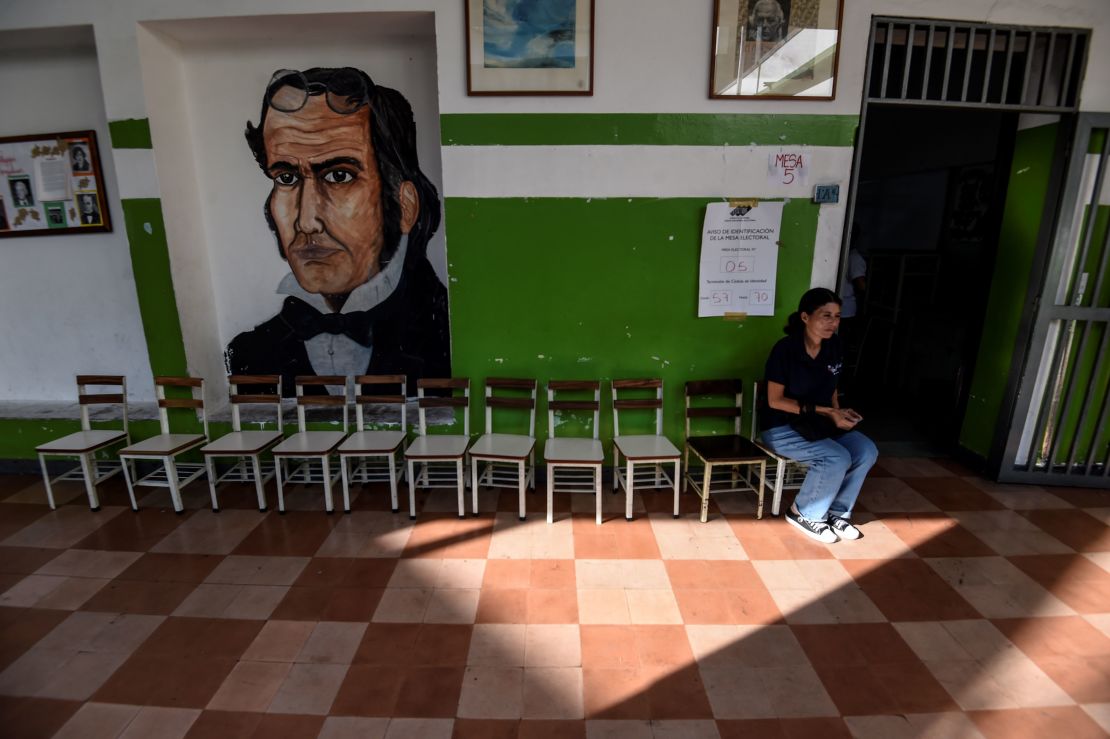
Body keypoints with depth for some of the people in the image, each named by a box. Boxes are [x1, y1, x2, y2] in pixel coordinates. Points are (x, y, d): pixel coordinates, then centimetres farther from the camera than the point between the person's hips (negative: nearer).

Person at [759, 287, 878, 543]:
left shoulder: (833, 345, 1)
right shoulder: (785, 349, -19)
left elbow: (830, 388, 16)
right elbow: (775, 400, -18)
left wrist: (837, 412, -4)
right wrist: (824, 411, -20)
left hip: (818, 423, 7)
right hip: (780, 427, -7)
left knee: (866, 451, -13)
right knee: (837, 458, -26)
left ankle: (837, 512, 7)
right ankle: (804, 513, 0)